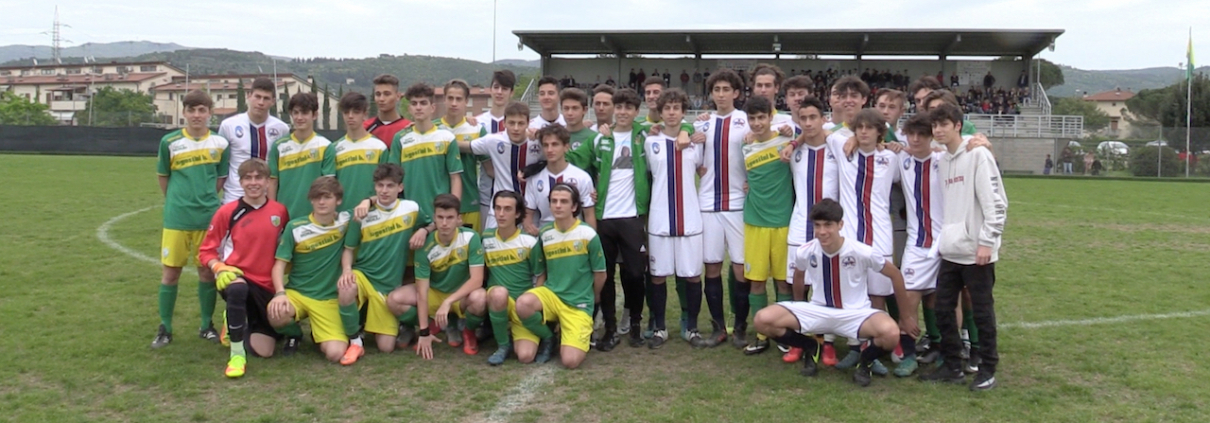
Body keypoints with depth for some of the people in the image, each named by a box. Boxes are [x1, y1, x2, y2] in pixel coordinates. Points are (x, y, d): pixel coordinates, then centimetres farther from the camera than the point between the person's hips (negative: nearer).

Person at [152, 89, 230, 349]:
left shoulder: (220, 143, 2)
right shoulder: (170, 142, -1)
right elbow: (163, 177, 10)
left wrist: (206, 200, 7)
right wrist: (176, 202, 12)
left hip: (209, 217, 1)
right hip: (176, 218, -1)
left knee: (207, 270, 6)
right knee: (171, 271, 3)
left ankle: (207, 325, 19)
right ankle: (165, 328, 14)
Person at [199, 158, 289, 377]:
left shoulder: (280, 211, 2)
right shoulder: (227, 212, -4)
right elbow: (206, 250, 1)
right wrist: (219, 269, -17)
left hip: (267, 286, 3)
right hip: (237, 277, -3)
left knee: (264, 351, -1)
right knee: (238, 288, -43)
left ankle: (241, 323, 33)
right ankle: (237, 353, -26)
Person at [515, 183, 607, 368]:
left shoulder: (588, 235, -10)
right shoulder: (544, 234, 2)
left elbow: (600, 273, 2)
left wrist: (591, 299, 14)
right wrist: (541, 297, 10)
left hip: (578, 304, -3)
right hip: (551, 294, 3)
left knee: (570, 361, -20)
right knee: (523, 303, -33)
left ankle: (584, 332, 16)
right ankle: (547, 338, 0)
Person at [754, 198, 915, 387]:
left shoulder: (862, 252, -17)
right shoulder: (804, 252, -10)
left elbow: (895, 274, -1)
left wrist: (905, 314, 7)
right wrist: (798, 313, 26)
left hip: (855, 313, -2)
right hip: (817, 311, 3)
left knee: (891, 333, -36)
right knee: (763, 320, -20)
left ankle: (866, 360, 3)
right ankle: (811, 348, 9)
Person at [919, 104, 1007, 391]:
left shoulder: (978, 155, -8)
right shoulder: (942, 161, 12)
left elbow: (995, 202, -13)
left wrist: (987, 241, -16)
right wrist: (942, 237, 8)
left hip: (976, 251, -7)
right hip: (950, 250, 7)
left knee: (982, 310, 2)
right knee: (943, 309, 8)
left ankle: (987, 369, 13)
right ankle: (952, 366, 19)